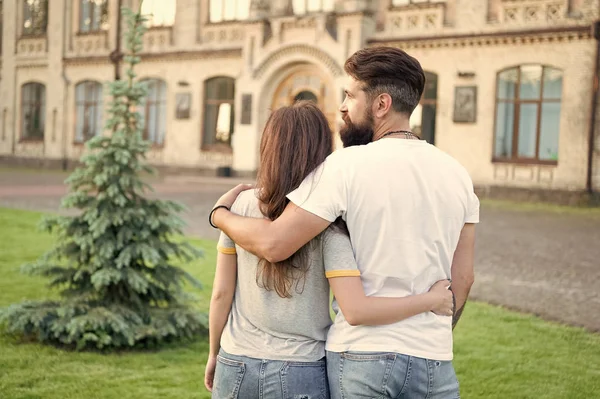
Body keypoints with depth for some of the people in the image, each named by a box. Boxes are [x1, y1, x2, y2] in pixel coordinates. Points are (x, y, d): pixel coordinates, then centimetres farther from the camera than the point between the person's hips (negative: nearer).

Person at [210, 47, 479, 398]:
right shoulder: (456, 173, 5)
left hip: (360, 356, -4)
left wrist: (220, 214, 5)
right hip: (434, 361, 4)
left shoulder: (347, 165, -11)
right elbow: (463, 278, 8)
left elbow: (274, 244, -13)